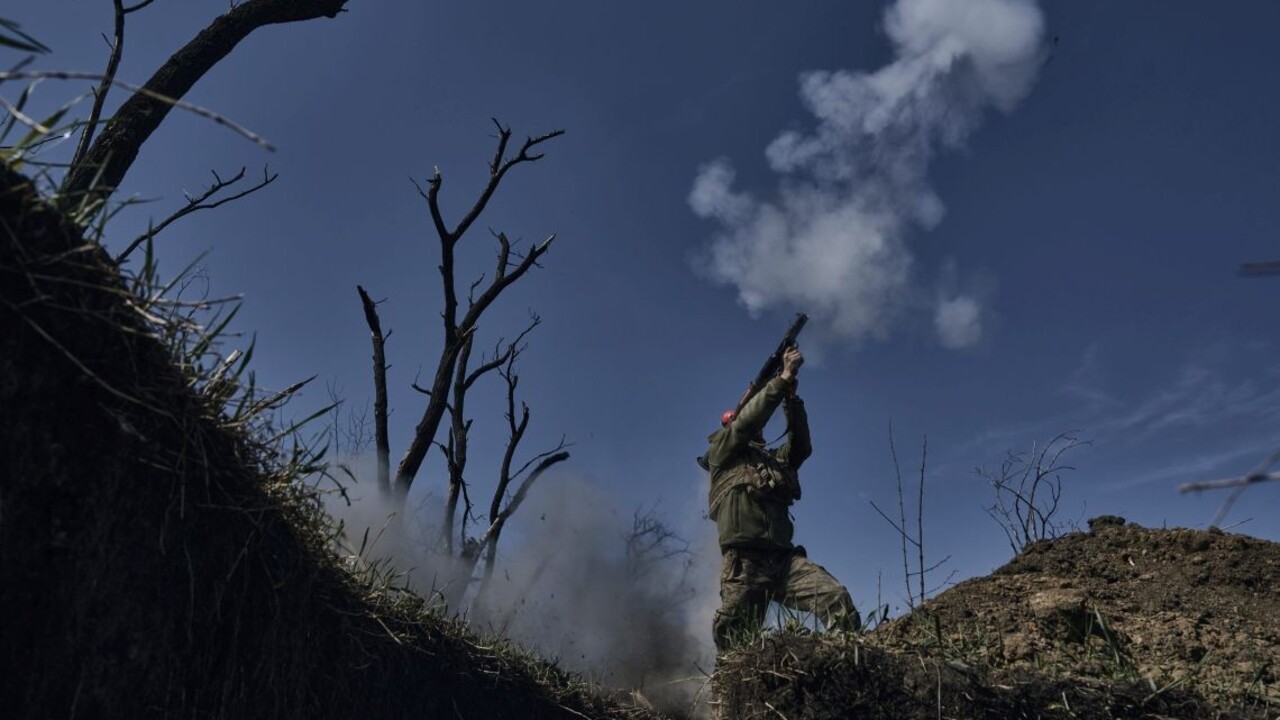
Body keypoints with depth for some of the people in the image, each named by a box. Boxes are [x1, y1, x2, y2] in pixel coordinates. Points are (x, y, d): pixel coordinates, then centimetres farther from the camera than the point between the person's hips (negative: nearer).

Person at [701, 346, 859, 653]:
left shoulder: (775, 460, 32)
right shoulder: (721, 450, 15)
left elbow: (801, 446, 17)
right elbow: (748, 419, 0)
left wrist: (790, 394, 12)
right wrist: (784, 377, 3)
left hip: (784, 558, 5)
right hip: (744, 561, -5)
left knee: (838, 599, -18)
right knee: (737, 644, -9)